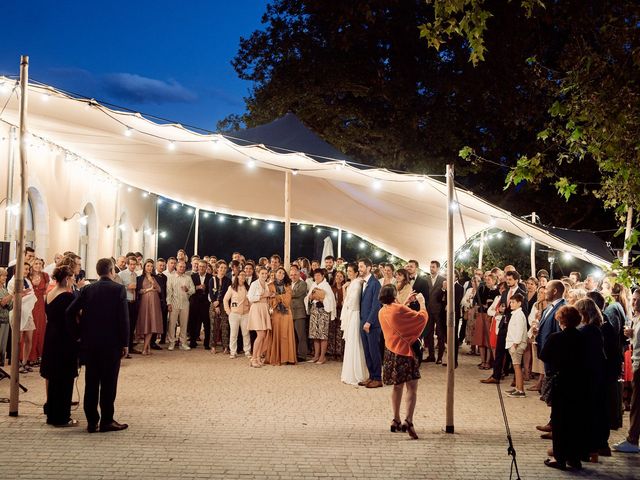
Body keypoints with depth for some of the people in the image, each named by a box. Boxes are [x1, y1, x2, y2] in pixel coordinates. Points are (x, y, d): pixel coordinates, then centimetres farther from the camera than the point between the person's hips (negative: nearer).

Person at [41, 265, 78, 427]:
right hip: (65, 341, -9)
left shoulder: (49, 295, 7)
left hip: (51, 339, 9)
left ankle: (52, 414, 30)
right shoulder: (67, 296, -18)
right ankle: (61, 418, 6)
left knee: (53, 378, 19)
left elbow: (50, 316, 13)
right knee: (65, 379, 1)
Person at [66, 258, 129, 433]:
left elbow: (70, 312, -2)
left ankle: (92, 421, 12)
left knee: (91, 383, 8)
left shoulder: (87, 289, 5)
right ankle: (107, 421, 6)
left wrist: (79, 333, 8)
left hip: (89, 343, 4)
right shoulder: (118, 289, -6)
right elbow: (123, 318, -11)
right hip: (111, 343, -4)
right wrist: (125, 343, -5)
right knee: (108, 383, 3)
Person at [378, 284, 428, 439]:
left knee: (397, 386, 18)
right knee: (412, 387, -5)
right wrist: (422, 303, 4)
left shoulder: (382, 312, 4)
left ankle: (396, 421, 22)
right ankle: (408, 421, -18)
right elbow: (422, 318, -13)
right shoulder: (399, 309, -18)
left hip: (392, 352, 7)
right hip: (405, 351, -7)